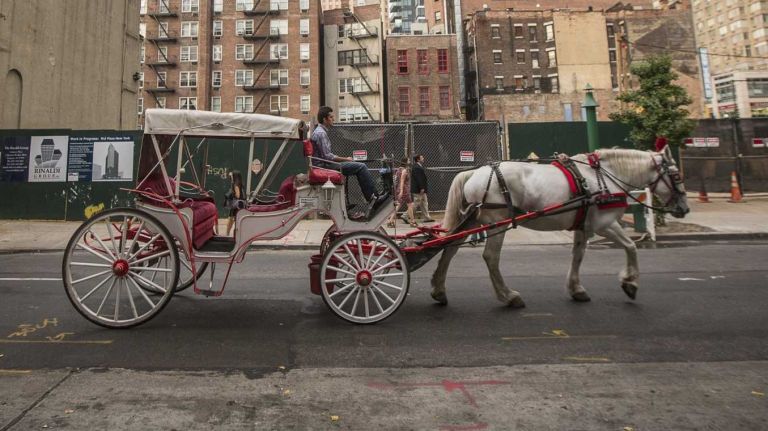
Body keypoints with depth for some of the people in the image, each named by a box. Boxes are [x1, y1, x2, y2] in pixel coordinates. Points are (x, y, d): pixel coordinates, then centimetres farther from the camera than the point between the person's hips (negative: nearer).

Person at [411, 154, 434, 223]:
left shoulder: (419, 167, 16)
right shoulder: (416, 168, -18)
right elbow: (418, 178, -23)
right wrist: (421, 188, -24)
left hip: (421, 189, 11)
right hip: (418, 189, -11)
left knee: (424, 204, 12)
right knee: (416, 204, -4)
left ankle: (426, 217, 16)